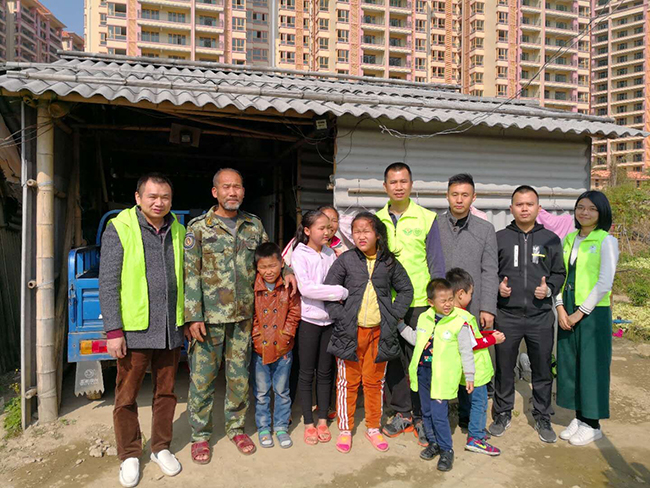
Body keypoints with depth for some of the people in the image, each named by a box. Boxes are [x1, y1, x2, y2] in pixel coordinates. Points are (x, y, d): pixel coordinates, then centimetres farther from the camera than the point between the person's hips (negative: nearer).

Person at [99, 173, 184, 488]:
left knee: (166, 393, 15)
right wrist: (113, 330, -12)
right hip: (134, 330, -4)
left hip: (170, 330, 4)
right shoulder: (119, 229, -6)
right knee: (127, 397, 10)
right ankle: (130, 456, 29)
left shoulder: (178, 232, 8)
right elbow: (108, 283, -8)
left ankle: (161, 448, 33)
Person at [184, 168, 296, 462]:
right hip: (208, 316, -3)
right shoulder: (199, 227, -4)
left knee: (240, 376, 13)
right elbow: (190, 274, -7)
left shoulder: (254, 225, 7)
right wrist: (193, 316, -13)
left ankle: (236, 427, 32)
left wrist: (286, 271, 0)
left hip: (243, 316, 3)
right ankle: (200, 435, 24)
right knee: (202, 377, 6)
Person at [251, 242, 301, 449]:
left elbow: (294, 312, -4)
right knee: (261, 392, 13)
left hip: (283, 348, 0)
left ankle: (281, 427, 30)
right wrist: (256, 336, -9)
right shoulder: (253, 288, -8)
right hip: (259, 348, 0)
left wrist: (285, 335, -9)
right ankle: (263, 428, 30)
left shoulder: (289, 286, -7)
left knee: (282, 390, 13)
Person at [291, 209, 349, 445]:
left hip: (329, 319, 4)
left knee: (325, 371, 13)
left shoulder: (330, 253, 5)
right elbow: (306, 288, -21)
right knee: (307, 372, 7)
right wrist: (341, 292, -20)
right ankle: (309, 423, 21)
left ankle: (323, 420, 27)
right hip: (309, 319, -4)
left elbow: (338, 280, 7)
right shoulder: (300, 254, -9)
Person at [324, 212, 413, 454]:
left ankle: (373, 428, 30)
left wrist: (394, 315, 1)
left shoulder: (388, 262, 2)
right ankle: (345, 429, 25)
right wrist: (341, 317, -10)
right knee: (348, 381, 8)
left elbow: (406, 289, 12)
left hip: (379, 331, 2)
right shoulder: (345, 260, -3)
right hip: (350, 331, -1)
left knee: (374, 381, 13)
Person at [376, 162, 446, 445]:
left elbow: (436, 263, 1)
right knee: (393, 359, 11)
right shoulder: (376, 220, 7)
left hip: (418, 302, -3)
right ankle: (402, 412, 28)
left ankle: (421, 417, 21)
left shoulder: (427, 218, 0)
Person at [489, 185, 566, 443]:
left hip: (541, 316, 1)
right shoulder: (499, 238, 4)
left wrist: (549, 288, -8)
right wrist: (497, 286, -9)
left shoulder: (551, 239, 6)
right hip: (507, 316, 0)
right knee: (504, 368, 9)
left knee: (542, 370, 10)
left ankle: (542, 418, 29)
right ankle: (502, 414, 27)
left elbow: (559, 273, 10)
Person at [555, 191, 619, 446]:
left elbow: (605, 283, -14)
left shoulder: (607, 241, -7)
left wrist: (580, 313, -13)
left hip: (593, 312, -5)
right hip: (568, 313, 6)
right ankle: (579, 417, 27)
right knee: (569, 364, 11)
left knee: (591, 366, 4)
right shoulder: (569, 239, 9)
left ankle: (592, 425, 20)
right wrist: (560, 308, -4)